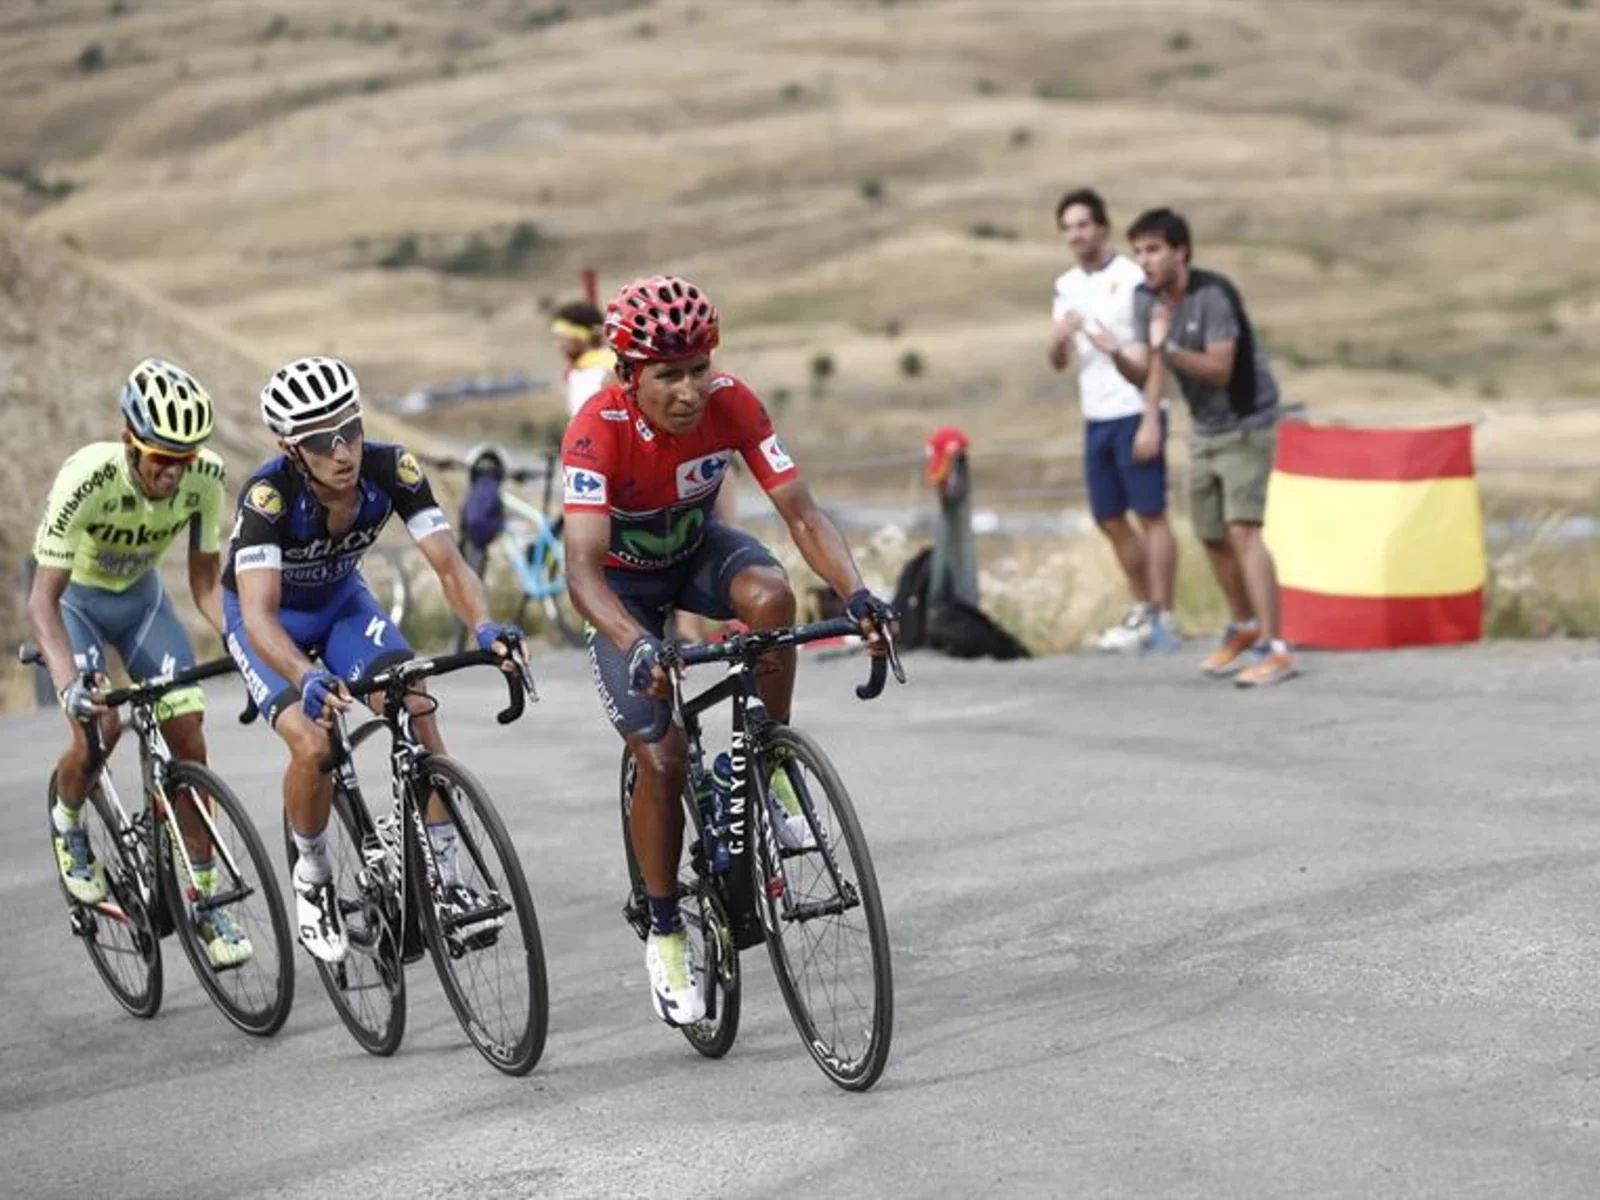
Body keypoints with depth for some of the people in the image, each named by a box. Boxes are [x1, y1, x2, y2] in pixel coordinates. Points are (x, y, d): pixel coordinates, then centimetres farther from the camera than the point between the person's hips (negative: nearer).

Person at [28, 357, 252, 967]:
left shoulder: (206, 477, -25)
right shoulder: (87, 478, -37)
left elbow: (206, 579, -12)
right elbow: (42, 598, -36)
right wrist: (70, 681, -50)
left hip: (140, 596, 3)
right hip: (74, 600, -3)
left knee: (188, 736, -9)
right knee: (98, 726, -25)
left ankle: (205, 899, 2)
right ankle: (67, 820, 9)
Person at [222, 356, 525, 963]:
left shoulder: (390, 469, -27)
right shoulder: (268, 496, -37)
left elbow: (449, 564, -29)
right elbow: (259, 614, -46)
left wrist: (484, 626, -50)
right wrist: (308, 679, -64)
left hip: (341, 601, 3)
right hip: (269, 619, -3)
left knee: (418, 710, -21)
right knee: (314, 744, -26)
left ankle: (448, 877, -9)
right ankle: (312, 879, 1)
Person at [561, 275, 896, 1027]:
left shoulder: (731, 405, -26)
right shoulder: (598, 431, -35)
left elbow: (800, 512, -27)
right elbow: (582, 569, -43)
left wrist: (854, 593, -45)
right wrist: (639, 647, -61)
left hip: (697, 549, 2)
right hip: (625, 582, -2)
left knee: (768, 595, -34)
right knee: (662, 759, -13)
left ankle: (773, 768, -12)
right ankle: (664, 934, 7)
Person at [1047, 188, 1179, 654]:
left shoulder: (1133, 280, -9)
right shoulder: (1067, 287, 11)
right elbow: (1059, 363, 14)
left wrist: (1151, 421, -17)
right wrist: (1060, 338, -9)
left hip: (1134, 414, -7)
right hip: (1096, 418, 7)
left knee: (1150, 514, -4)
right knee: (1109, 519, 11)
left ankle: (1163, 619, -1)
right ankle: (1142, 611, 24)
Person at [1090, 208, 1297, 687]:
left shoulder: (1213, 295, -23)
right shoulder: (1146, 299, -2)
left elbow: (1219, 370, -27)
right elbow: (1145, 373, -4)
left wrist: (1166, 350, -39)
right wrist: (1118, 355, -25)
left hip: (1246, 426, -8)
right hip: (1205, 431, 8)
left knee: (1242, 530, -20)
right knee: (1211, 536, 14)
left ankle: (1274, 649, -22)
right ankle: (1244, 628, 36)